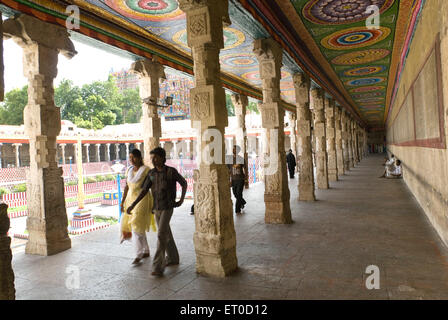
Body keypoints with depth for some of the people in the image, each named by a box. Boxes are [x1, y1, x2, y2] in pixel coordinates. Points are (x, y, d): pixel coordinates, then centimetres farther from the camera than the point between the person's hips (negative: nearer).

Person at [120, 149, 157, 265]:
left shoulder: (146, 170, -11)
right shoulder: (129, 170, 9)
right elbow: (127, 187, 11)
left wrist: (153, 203, -12)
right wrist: (123, 201, 7)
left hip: (142, 200, -7)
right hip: (131, 199, 7)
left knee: (137, 226, -11)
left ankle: (139, 255, -3)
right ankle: (146, 251, 26)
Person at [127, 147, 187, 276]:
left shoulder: (171, 171, -11)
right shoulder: (151, 173, 3)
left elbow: (184, 183, 3)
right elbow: (144, 191, 3)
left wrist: (182, 200, -3)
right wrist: (133, 205, -6)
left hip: (168, 208, -6)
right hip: (156, 208, 6)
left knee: (161, 235, -15)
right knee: (166, 234, 16)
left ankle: (158, 266, -12)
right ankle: (173, 258, 33)